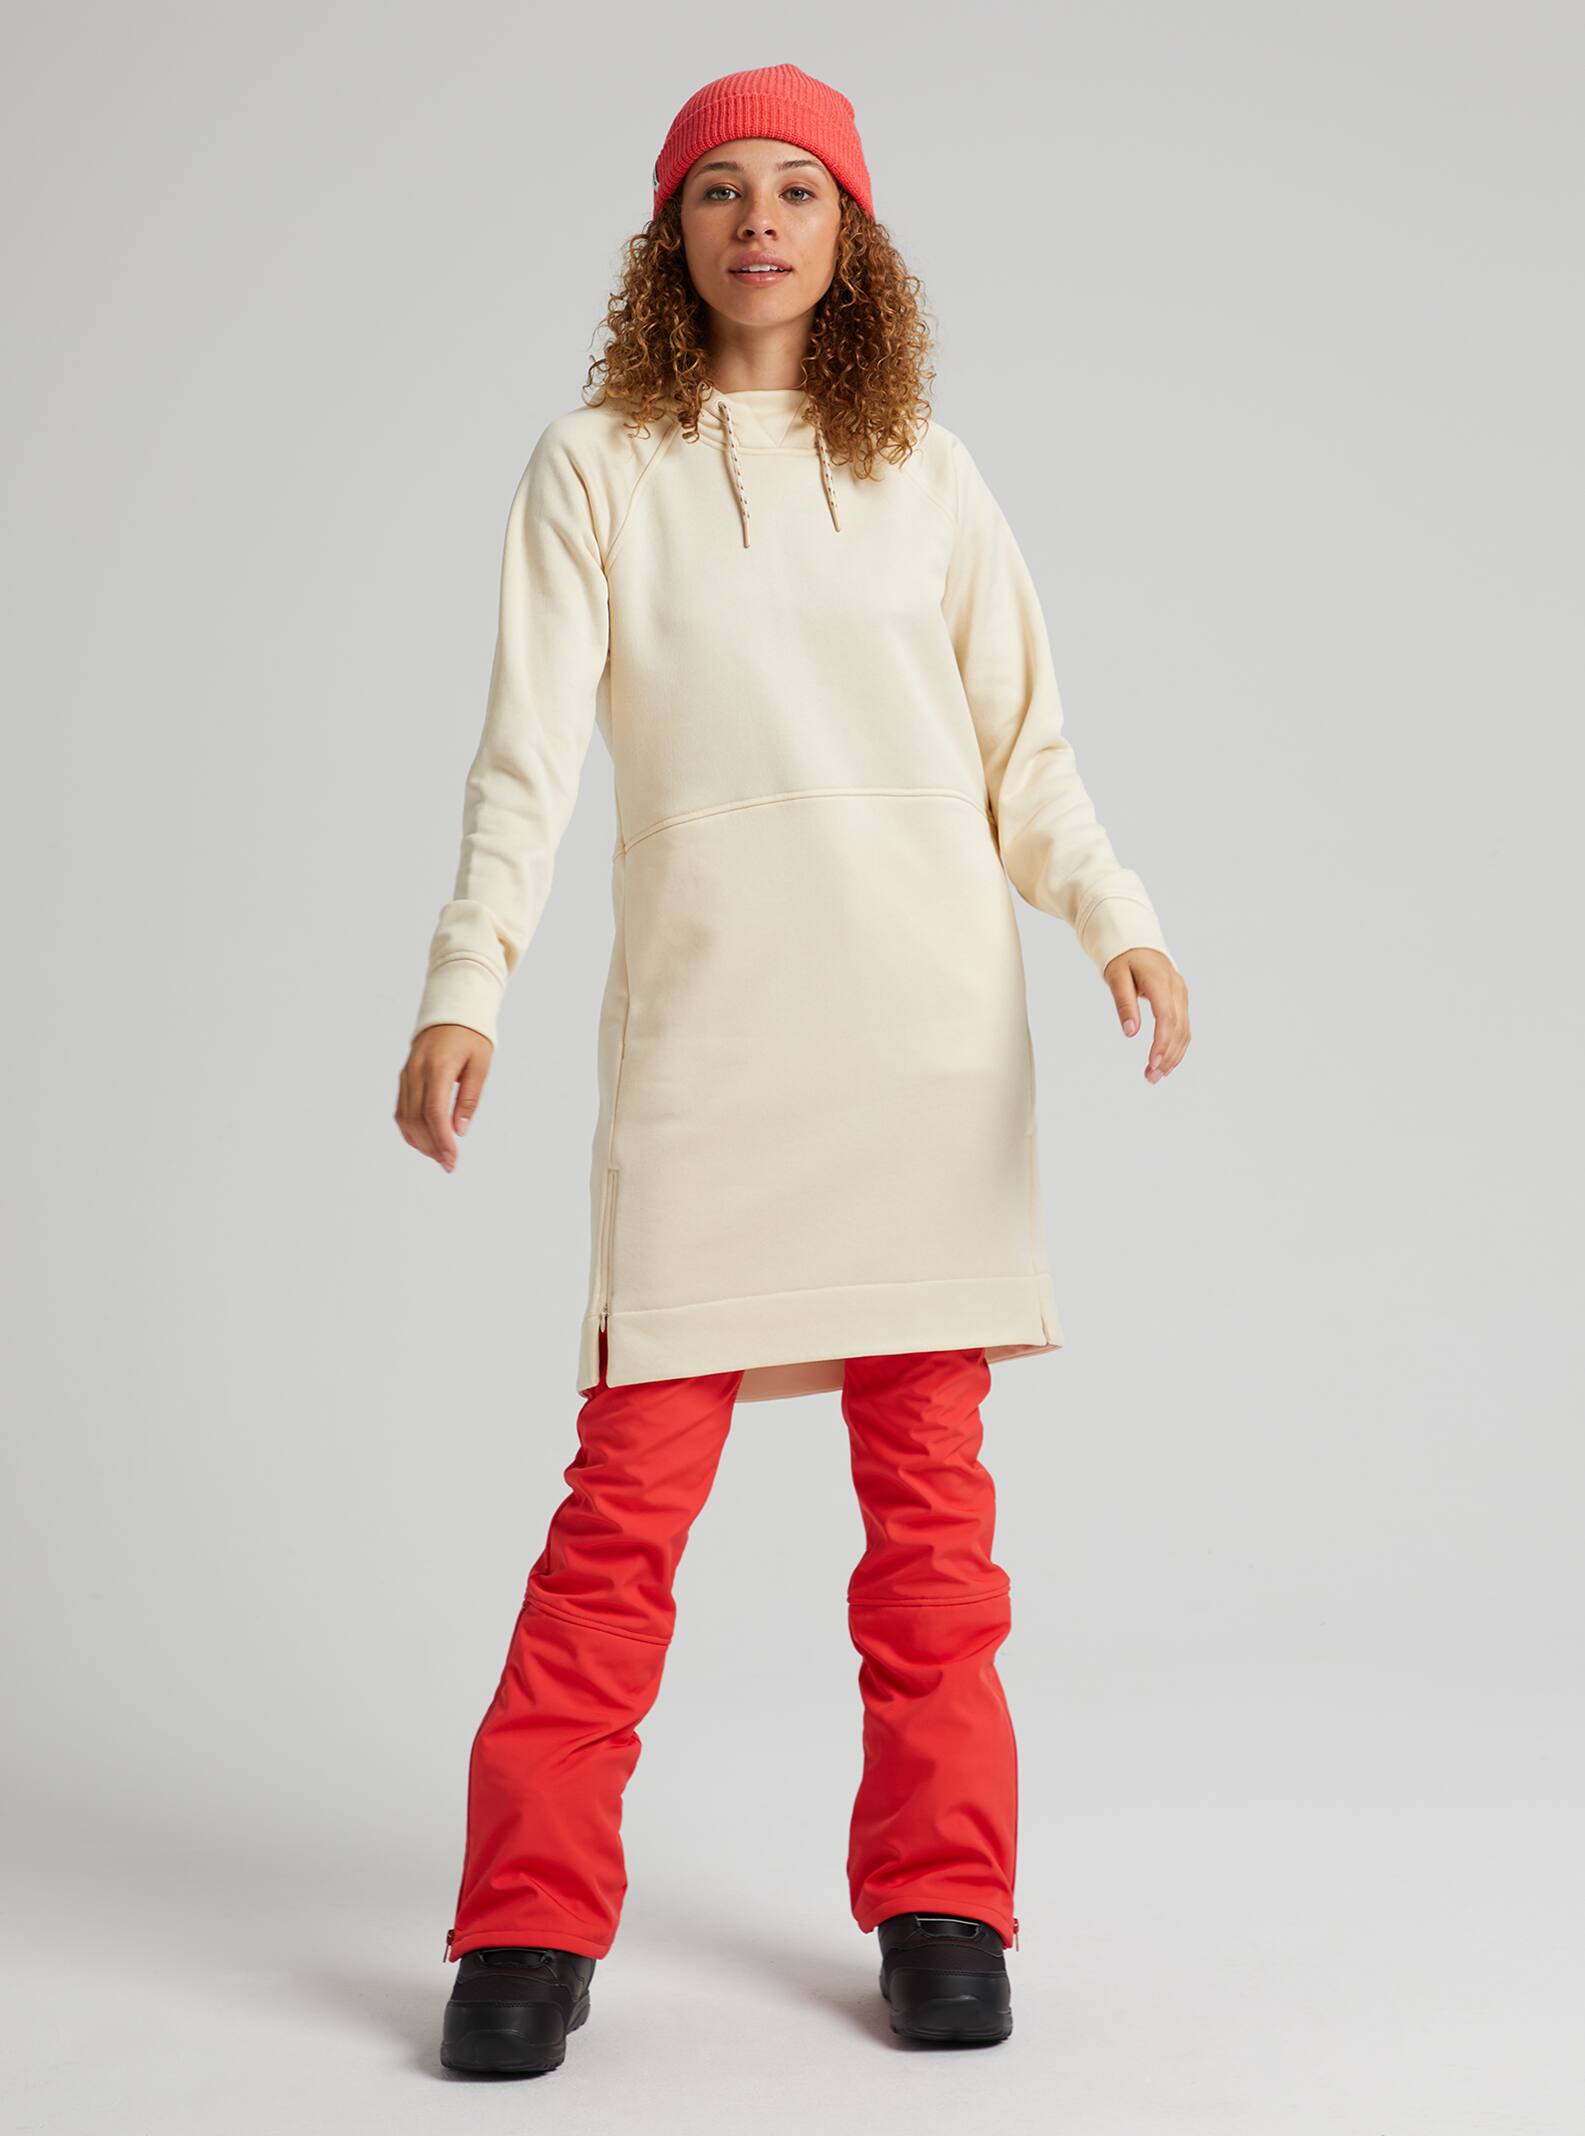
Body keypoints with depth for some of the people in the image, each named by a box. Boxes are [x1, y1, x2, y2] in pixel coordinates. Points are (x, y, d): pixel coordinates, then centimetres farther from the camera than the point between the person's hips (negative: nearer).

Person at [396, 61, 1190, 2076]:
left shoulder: (925, 472, 13)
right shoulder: (598, 465, 7)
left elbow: (1024, 755, 11)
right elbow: (526, 754, -1)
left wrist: (1119, 923, -6)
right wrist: (464, 992, -14)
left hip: (933, 1016, 2)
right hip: (703, 1021, -2)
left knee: (931, 1478, 3)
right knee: (636, 1472, -5)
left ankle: (940, 1904, 14)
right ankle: (531, 1924, 5)